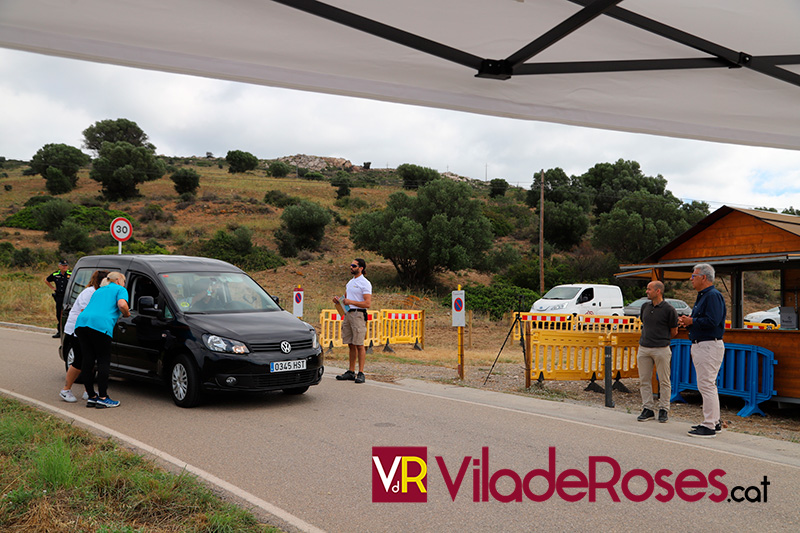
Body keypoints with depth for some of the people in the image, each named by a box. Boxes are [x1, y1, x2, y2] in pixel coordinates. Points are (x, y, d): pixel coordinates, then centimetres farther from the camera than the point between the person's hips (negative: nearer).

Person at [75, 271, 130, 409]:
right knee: (103, 361, 0)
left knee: (87, 360, 9)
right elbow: (122, 304, -6)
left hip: (81, 321, 7)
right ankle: (102, 398, 1)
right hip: (100, 324, -7)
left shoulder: (98, 290, 35)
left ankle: (91, 397, 16)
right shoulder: (120, 289, 13)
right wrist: (126, 314, 13)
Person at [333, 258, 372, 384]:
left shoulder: (365, 283, -9)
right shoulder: (350, 282, 19)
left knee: (359, 345, -7)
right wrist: (339, 300, 5)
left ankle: (361, 373, -4)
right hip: (348, 314, 8)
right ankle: (351, 372, 15)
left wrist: (351, 302, -21)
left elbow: (368, 303, -16)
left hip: (358, 314, -8)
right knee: (351, 344, 10)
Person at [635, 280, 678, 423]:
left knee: (664, 381, 2)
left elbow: (674, 331, 3)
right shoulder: (645, 306, 8)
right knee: (644, 380, 6)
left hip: (661, 349, -5)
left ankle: (664, 409, 12)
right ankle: (648, 409, 14)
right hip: (643, 348, 5)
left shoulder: (669, 310, -8)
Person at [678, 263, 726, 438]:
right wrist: (687, 321, 6)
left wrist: (691, 321, -14)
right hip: (699, 345, 11)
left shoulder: (713, 296, -15)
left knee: (706, 385, -10)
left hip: (709, 346, -11)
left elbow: (712, 321, -25)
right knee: (707, 385, 16)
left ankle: (709, 427, -7)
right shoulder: (702, 296, 19)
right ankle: (714, 421, 24)